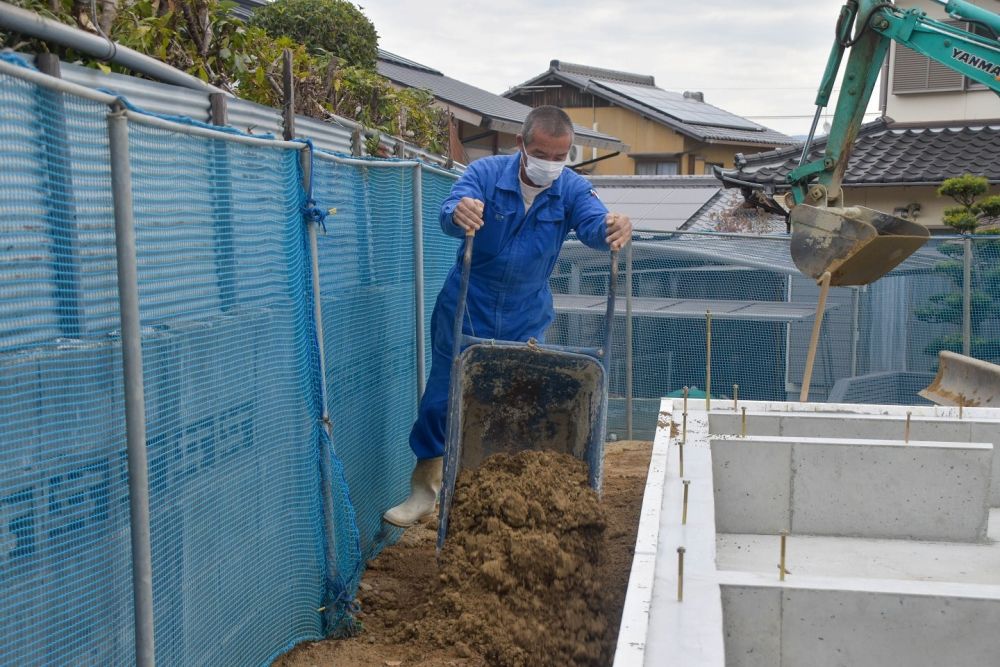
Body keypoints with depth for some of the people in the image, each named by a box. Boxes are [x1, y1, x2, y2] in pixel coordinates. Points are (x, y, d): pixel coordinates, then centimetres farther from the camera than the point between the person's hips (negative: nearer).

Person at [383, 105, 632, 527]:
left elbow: (595, 224, -28)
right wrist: (460, 213, -58)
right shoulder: (486, 173, -15)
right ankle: (424, 491, 20)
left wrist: (614, 229, -53)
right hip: (466, 309, -2)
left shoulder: (572, 189, -10)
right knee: (443, 397, 3)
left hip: (526, 317, 2)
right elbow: (451, 212, -32)